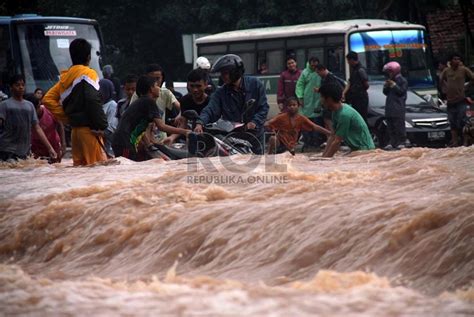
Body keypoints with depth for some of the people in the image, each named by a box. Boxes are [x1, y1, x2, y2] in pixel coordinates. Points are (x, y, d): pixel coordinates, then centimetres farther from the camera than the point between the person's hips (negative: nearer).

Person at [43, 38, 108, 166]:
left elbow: (47, 99, 15)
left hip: (75, 130, 8)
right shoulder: (88, 74, -9)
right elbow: (93, 101, -21)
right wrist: (101, 125, -14)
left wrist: (65, 117, 12)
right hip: (88, 128, -8)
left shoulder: (65, 77, 13)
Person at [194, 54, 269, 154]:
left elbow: (263, 108, -4)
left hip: (255, 137, -1)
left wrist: (254, 122, -21)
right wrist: (200, 123, -33)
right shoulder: (221, 92, -2)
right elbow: (210, 110, -13)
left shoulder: (255, 84, -5)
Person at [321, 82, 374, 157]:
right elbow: (332, 137, 8)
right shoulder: (336, 112, 5)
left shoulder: (344, 114, -24)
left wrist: (324, 159, -17)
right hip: (355, 149, 9)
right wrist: (323, 156, 3)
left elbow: (337, 141, -22)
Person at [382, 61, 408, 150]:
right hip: (390, 107, 8)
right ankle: (393, 143, 9)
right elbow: (386, 93, 20)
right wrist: (386, 87, 2)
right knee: (390, 126, 6)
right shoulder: (389, 81, 19)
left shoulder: (402, 81, -4)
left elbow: (402, 91, -13)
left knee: (399, 126, -8)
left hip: (399, 107, -8)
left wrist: (394, 85, -14)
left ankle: (401, 143, -6)